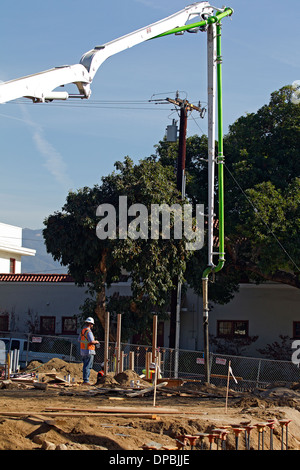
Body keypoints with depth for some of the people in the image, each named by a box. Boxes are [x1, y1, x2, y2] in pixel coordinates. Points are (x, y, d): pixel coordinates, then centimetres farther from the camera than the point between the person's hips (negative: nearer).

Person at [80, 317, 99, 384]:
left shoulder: (82, 331, 12)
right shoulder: (88, 331, -16)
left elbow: (80, 340, 18)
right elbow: (91, 341, -23)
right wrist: (96, 342, -2)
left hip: (83, 351, 9)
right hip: (89, 351, -9)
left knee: (85, 366, 15)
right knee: (88, 366, -5)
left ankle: (85, 379, 17)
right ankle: (86, 380, -6)